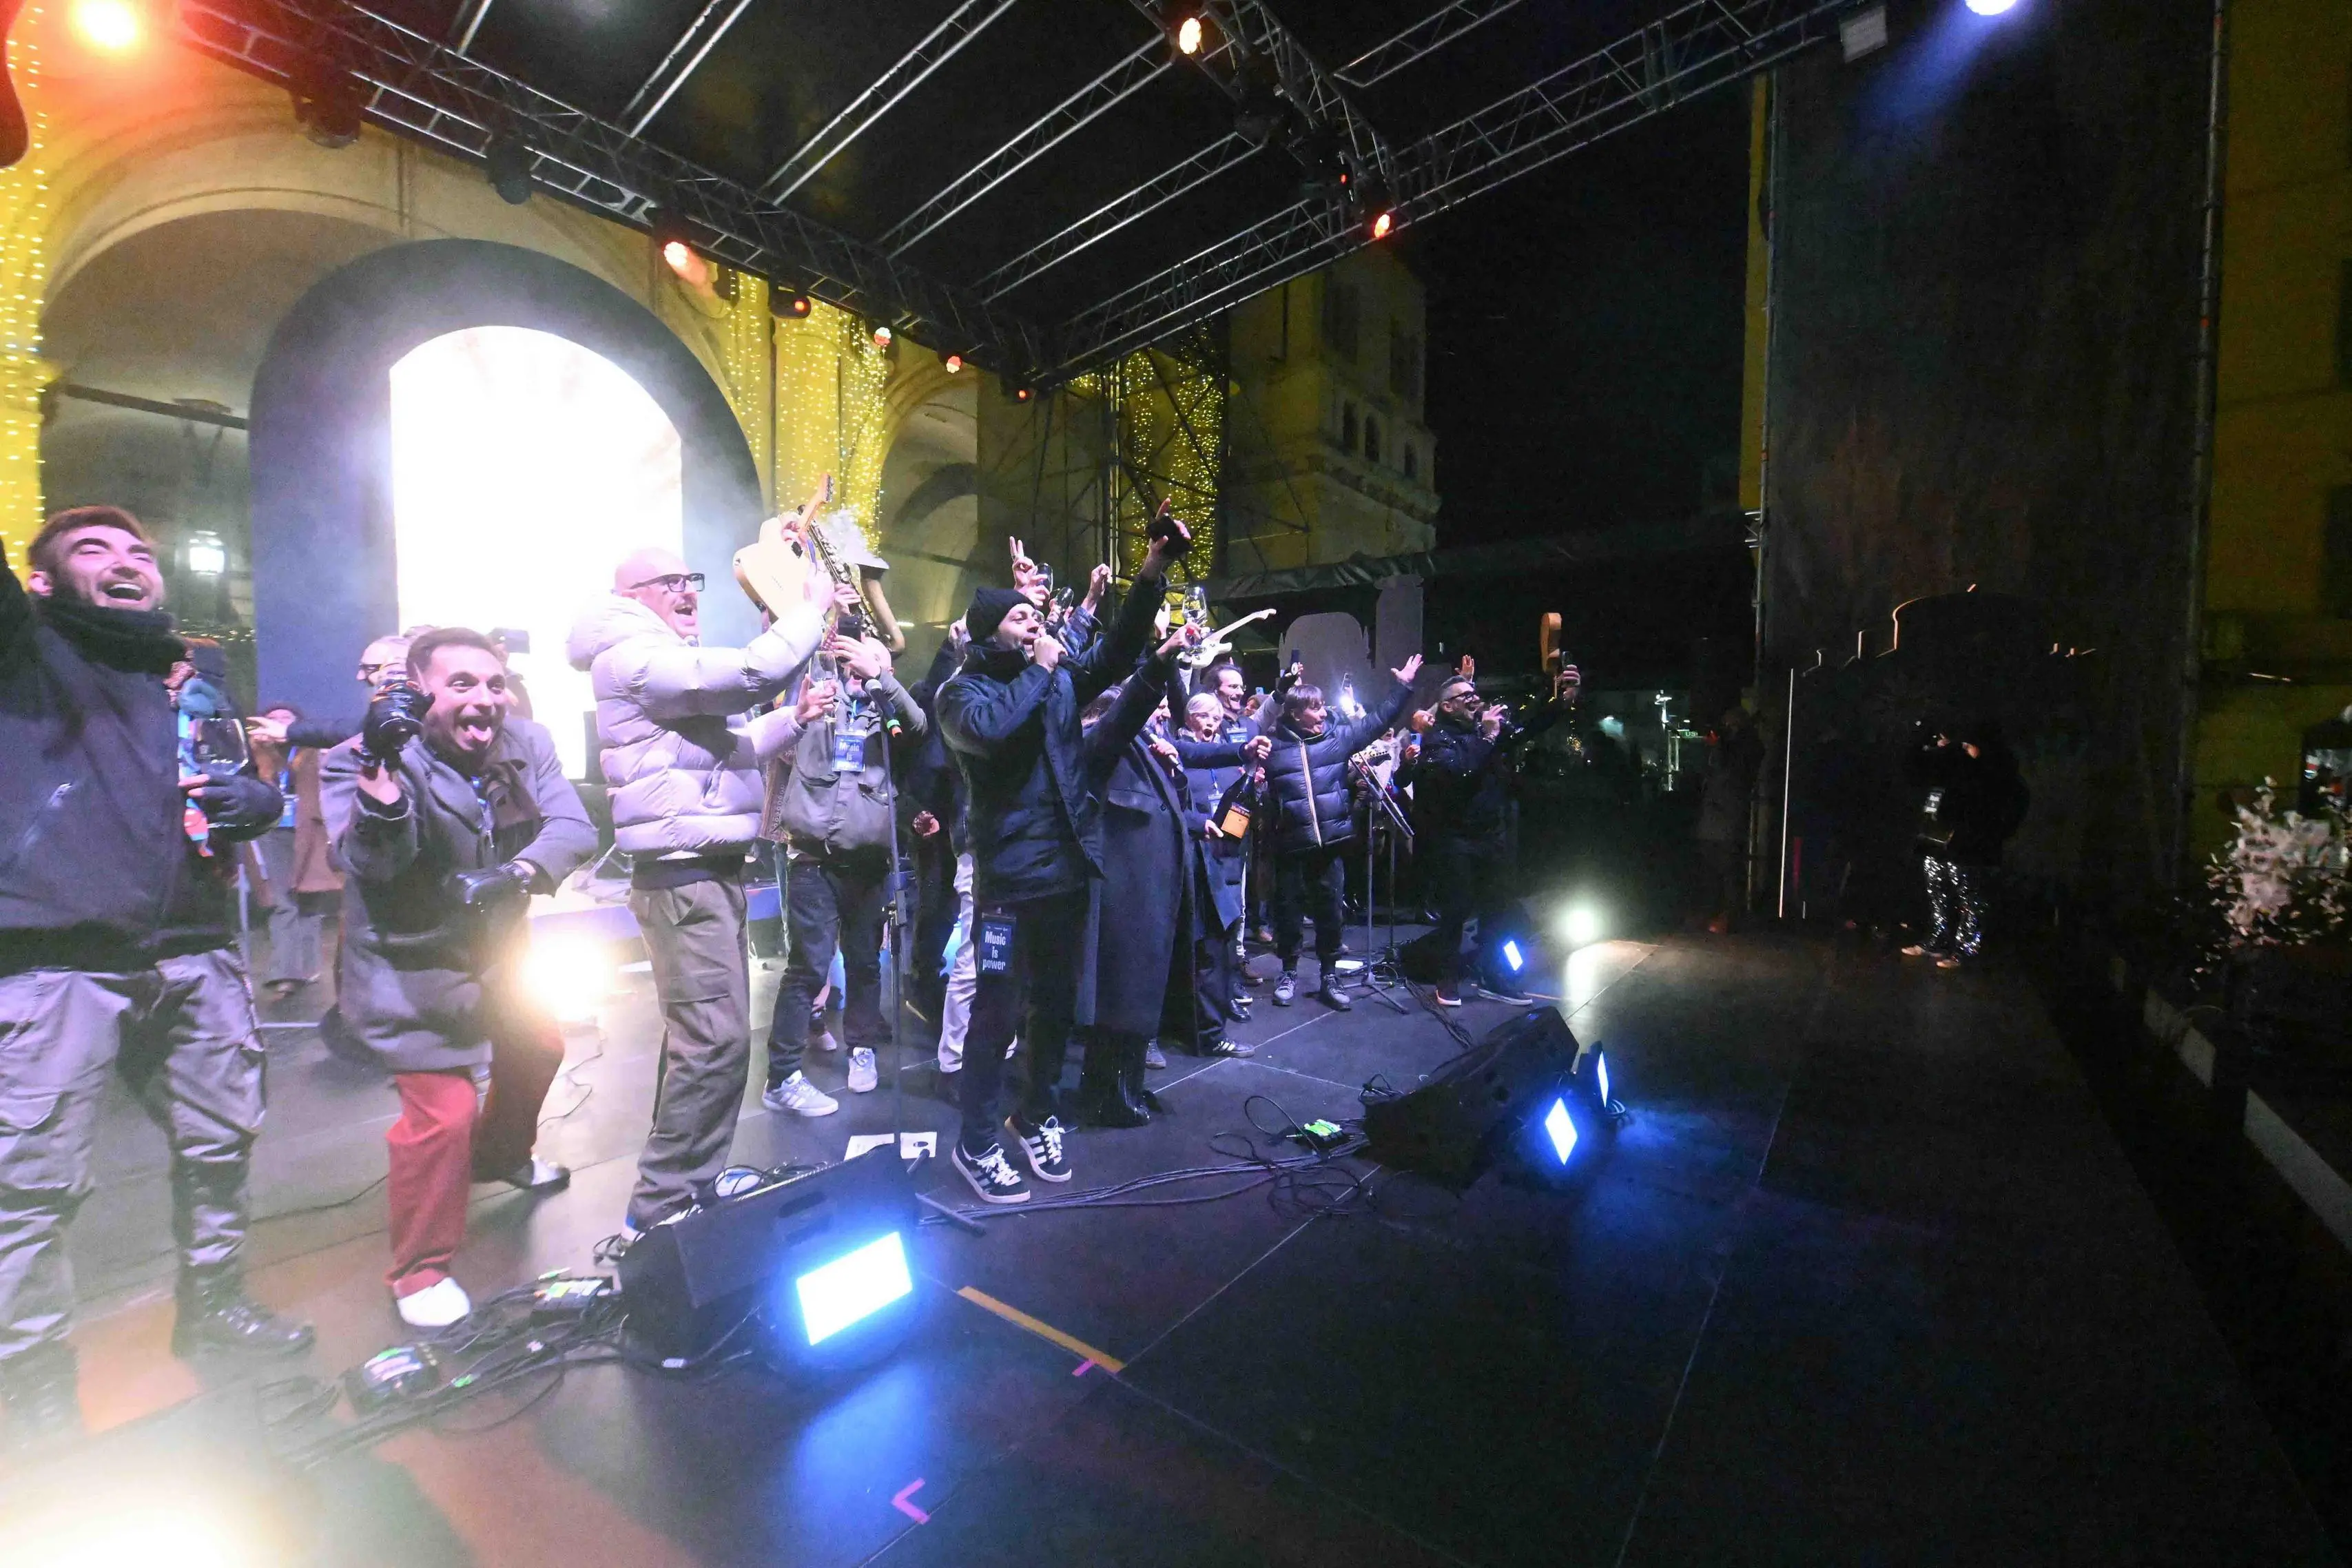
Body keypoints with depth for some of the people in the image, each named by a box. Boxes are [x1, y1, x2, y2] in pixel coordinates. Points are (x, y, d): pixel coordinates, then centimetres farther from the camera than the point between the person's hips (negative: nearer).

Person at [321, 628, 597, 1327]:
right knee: (442, 1112, -10)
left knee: (538, 1049, 23)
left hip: (498, 950, 6)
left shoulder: (525, 743, -7)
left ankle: (500, 1155, 55)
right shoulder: (359, 759, -20)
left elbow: (573, 825, -17)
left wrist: (520, 872, -36)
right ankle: (419, 1271, 14)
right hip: (412, 970, -6)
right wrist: (380, 779, -51)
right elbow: (372, 864, -33)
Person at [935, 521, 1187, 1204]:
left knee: (1057, 1002, 16)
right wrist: (1040, 669, -14)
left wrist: (1152, 571, -11)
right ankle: (975, 1143, 18)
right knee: (998, 1011, 1)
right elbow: (989, 728, -26)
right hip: (1009, 879, -5)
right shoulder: (963, 691, -3)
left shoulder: (1060, 676, 11)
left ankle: (1037, 1117, 34)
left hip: (1069, 870, 6)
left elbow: (1116, 652, -1)